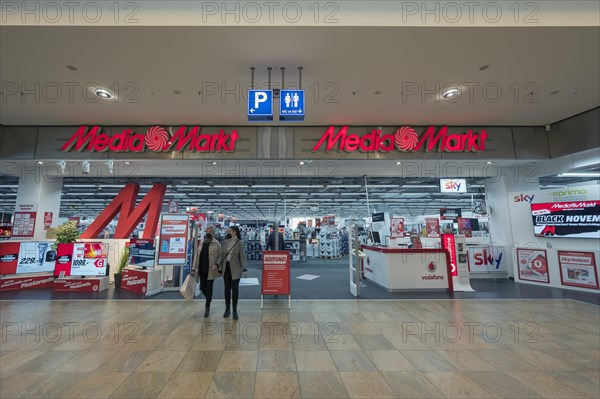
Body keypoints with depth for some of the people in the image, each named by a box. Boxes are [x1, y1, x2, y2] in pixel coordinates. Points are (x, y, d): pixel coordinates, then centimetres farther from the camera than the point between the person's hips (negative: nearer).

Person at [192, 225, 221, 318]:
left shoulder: (216, 244, -5)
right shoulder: (201, 243, 10)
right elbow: (197, 256, 11)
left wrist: (217, 265, -19)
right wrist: (194, 268, 8)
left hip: (211, 270, -4)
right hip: (202, 269, 5)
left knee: (209, 288, 3)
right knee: (202, 288, 10)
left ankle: (207, 308, 17)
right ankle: (209, 299, 40)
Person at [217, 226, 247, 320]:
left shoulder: (240, 243, -6)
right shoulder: (225, 242, 7)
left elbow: (242, 257, -9)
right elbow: (221, 256, 10)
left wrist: (244, 269, -15)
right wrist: (219, 268, 8)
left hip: (235, 269, -4)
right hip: (226, 268, 4)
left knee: (235, 289, -1)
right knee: (227, 289, 11)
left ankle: (235, 310, 12)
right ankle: (227, 309, 25)